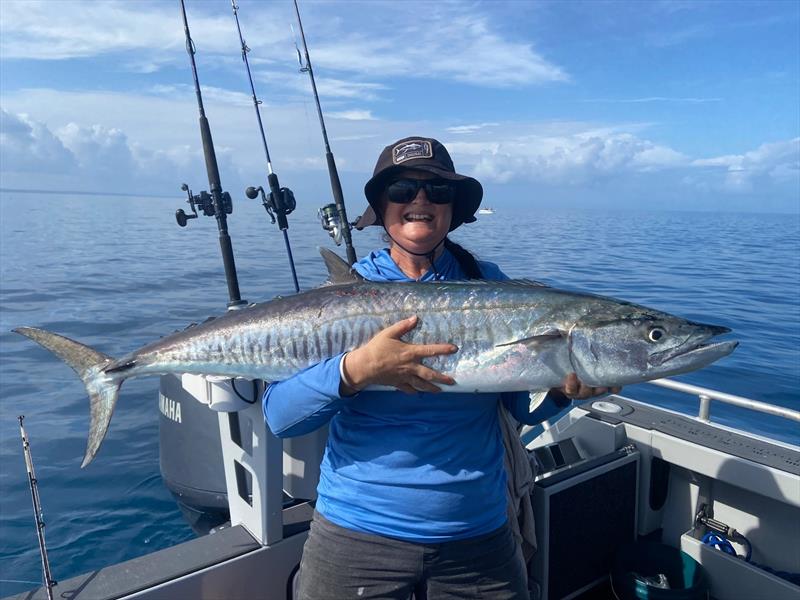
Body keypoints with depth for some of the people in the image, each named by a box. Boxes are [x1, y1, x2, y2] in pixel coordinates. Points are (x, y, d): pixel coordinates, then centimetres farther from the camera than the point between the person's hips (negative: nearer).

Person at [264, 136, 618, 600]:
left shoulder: (490, 285, -1)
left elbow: (525, 407, 1)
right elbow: (279, 417, -13)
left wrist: (565, 386, -20)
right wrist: (354, 372, -29)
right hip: (357, 532, -1)